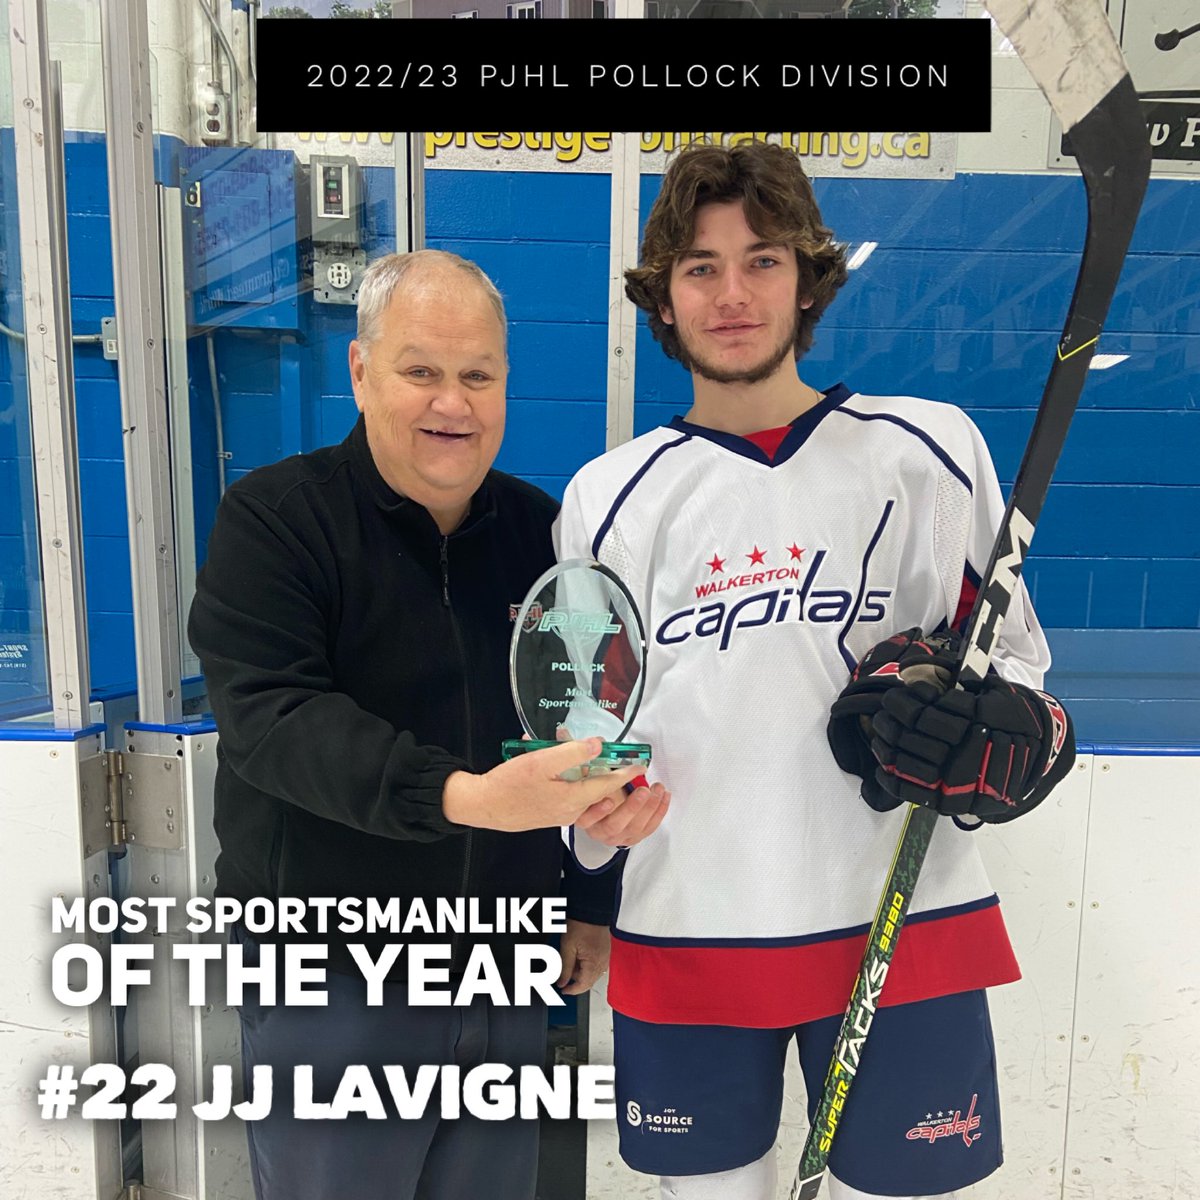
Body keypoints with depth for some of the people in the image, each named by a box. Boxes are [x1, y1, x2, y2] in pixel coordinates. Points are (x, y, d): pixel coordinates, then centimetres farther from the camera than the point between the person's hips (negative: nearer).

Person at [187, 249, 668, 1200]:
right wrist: (459, 796, -37)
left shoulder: (545, 531, 3)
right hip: (331, 984, -3)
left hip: (509, 983, 4)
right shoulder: (274, 519, -9)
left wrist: (594, 902, 10)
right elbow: (276, 718, -22)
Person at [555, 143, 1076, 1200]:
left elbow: (1015, 654, 7)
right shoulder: (611, 498, 1)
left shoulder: (929, 450, -1)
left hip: (904, 923, 0)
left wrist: (997, 727, -13)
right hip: (684, 934, 1)